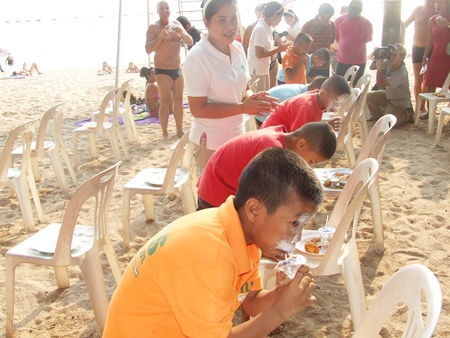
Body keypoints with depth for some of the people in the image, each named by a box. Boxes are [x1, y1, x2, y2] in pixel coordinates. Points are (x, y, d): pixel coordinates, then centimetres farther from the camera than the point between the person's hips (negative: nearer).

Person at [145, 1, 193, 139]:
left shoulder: (177, 24, 8)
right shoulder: (153, 27, -8)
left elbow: (190, 42, 4)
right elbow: (148, 49, -18)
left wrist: (181, 32, -16)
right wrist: (161, 36, -30)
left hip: (177, 69, 5)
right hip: (162, 71, -5)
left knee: (178, 101, 9)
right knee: (165, 103, -7)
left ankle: (180, 131, 18)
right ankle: (165, 133, 2)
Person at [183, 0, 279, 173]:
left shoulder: (238, 48, 2)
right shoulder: (198, 57, -19)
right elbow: (198, 109, -20)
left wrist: (252, 98, -12)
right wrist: (242, 108, -24)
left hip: (237, 135, 7)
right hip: (211, 141, -6)